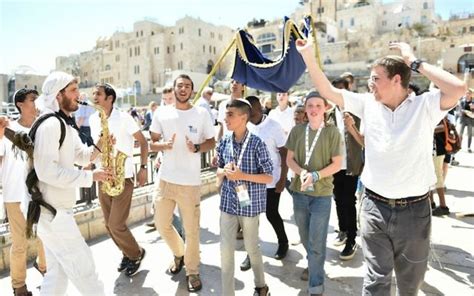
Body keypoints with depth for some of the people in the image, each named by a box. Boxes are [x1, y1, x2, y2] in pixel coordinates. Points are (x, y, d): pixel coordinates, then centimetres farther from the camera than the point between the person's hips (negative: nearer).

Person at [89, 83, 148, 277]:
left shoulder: (124, 118, -12)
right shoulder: (93, 120, 7)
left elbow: (143, 142, -6)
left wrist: (143, 168, -11)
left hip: (123, 177, -6)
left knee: (117, 225, -6)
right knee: (109, 225, 12)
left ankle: (136, 254, 19)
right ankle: (127, 253, 33)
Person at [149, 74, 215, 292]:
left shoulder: (202, 114, -2)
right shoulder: (162, 115, 4)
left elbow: (212, 142, 3)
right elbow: (151, 143, 8)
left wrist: (196, 148, -17)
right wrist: (164, 145, -15)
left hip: (190, 181, -3)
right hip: (165, 179, 4)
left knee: (191, 229, 4)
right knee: (161, 223, 15)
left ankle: (192, 271, 24)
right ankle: (179, 254, 42)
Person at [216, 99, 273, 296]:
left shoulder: (257, 144, -14)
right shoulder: (224, 143, 0)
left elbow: (269, 178, -11)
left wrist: (242, 175, -22)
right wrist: (224, 171, -12)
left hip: (249, 204, -3)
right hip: (228, 203, 4)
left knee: (252, 248, 15)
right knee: (226, 249, 5)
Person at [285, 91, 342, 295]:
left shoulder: (332, 132, -8)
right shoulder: (297, 131, 2)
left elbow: (337, 164, -8)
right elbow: (289, 159, 5)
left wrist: (315, 175, -22)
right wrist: (301, 172, -16)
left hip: (322, 194, -4)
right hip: (299, 192, 4)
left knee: (316, 243, 1)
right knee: (305, 238, 20)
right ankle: (313, 265, 46)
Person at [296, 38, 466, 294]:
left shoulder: (424, 105, -7)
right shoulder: (368, 104, 0)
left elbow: (458, 89, -25)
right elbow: (327, 91, 0)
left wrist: (414, 62, -16)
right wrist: (308, 55, -5)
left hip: (414, 209, -1)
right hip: (374, 207, 1)